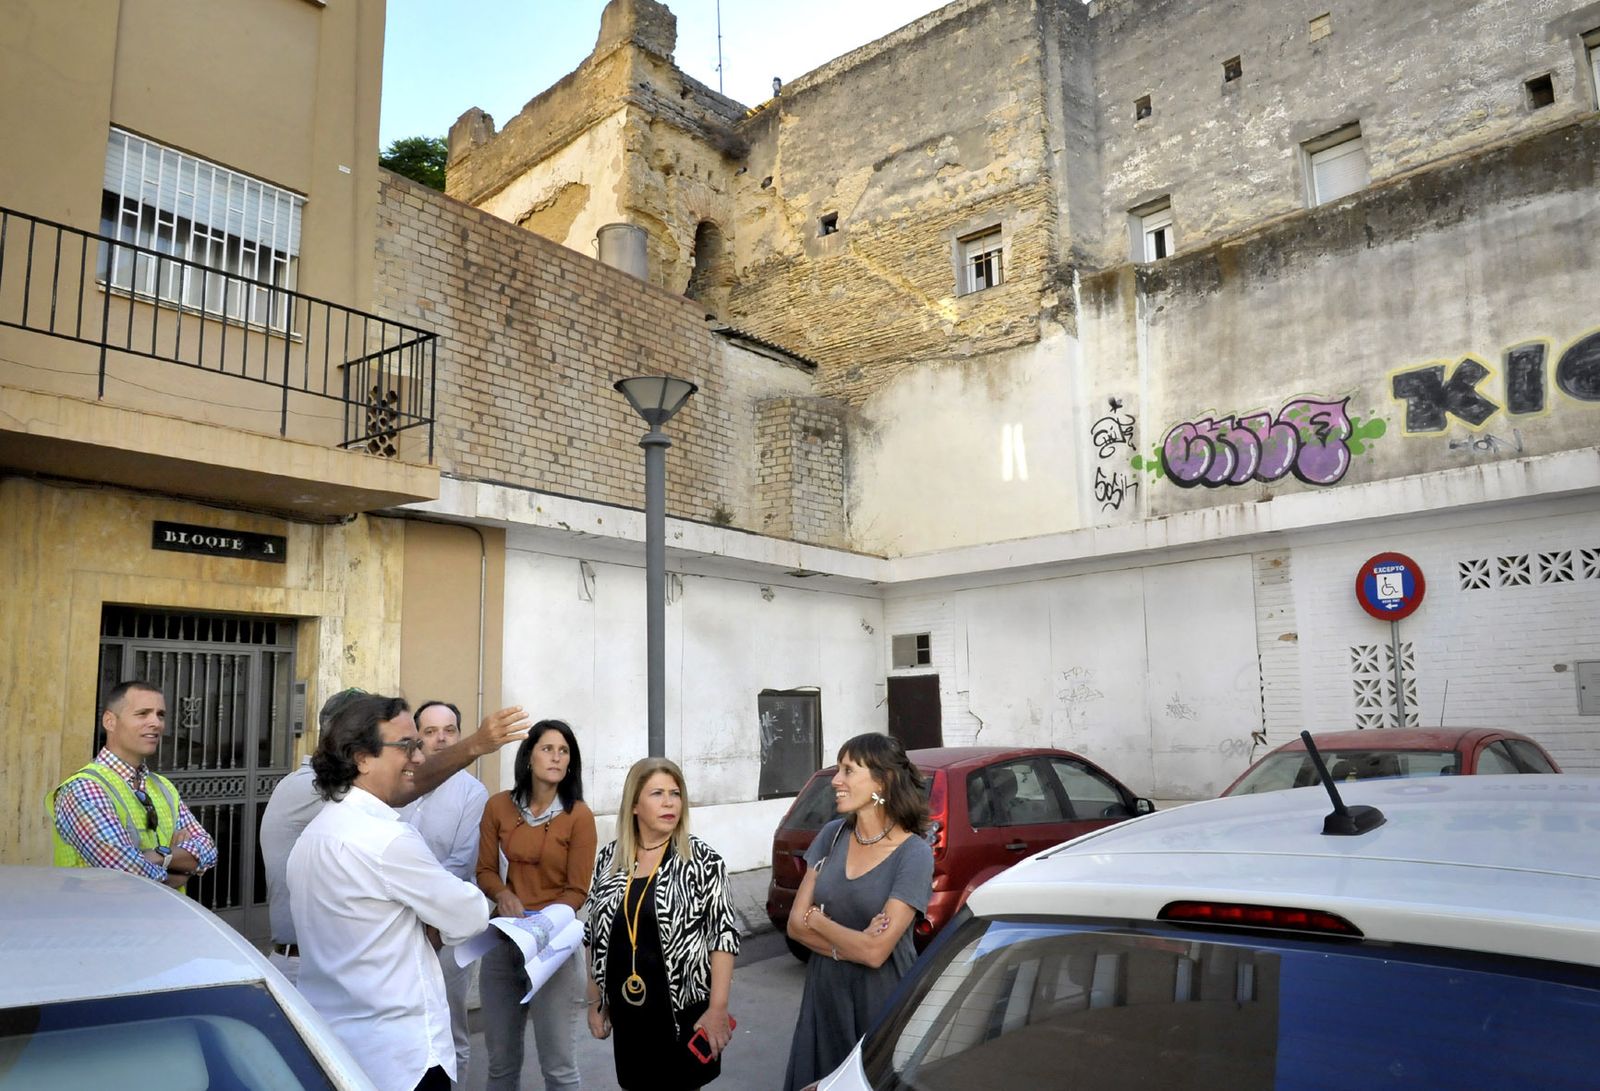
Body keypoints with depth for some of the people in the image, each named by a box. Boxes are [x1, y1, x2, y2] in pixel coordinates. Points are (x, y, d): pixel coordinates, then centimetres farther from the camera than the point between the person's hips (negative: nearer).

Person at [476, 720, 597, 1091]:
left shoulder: (579, 816, -10)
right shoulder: (498, 806, 1)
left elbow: (576, 891, -7)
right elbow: (485, 871, 8)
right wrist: (503, 894, -12)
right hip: (501, 941, 4)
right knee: (500, 1060, 16)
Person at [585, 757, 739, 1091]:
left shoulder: (702, 860, -10)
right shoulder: (609, 858, 2)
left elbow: (723, 935, -10)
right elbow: (596, 935, 10)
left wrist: (718, 1008, -14)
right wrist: (595, 1001, 10)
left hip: (685, 1008, -3)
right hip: (627, 1010, 4)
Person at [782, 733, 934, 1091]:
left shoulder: (914, 854, -16)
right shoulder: (832, 835, 0)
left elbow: (875, 952, -21)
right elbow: (795, 925, -1)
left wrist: (816, 920, -7)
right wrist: (848, 945, -16)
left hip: (882, 1004, -5)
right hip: (824, 995, 5)